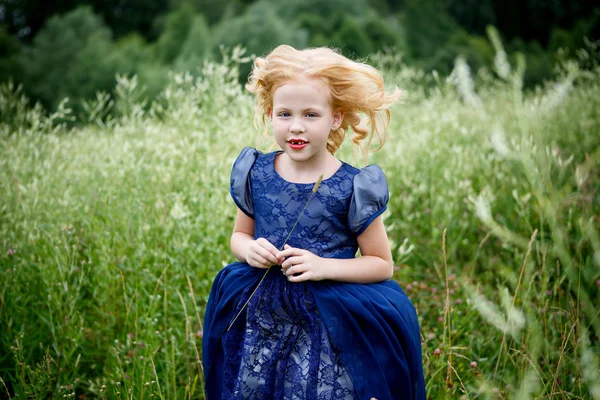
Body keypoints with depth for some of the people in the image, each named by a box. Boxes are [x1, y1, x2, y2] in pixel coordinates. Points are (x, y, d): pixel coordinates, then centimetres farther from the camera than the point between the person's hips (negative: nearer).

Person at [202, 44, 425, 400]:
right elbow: (240, 235, 14)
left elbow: (382, 264, -5)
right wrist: (250, 249, -9)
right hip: (262, 323, 4)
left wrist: (324, 266, -18)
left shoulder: (351, 188, -12)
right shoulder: (256, 173, -1)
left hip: (328, 332, -3)